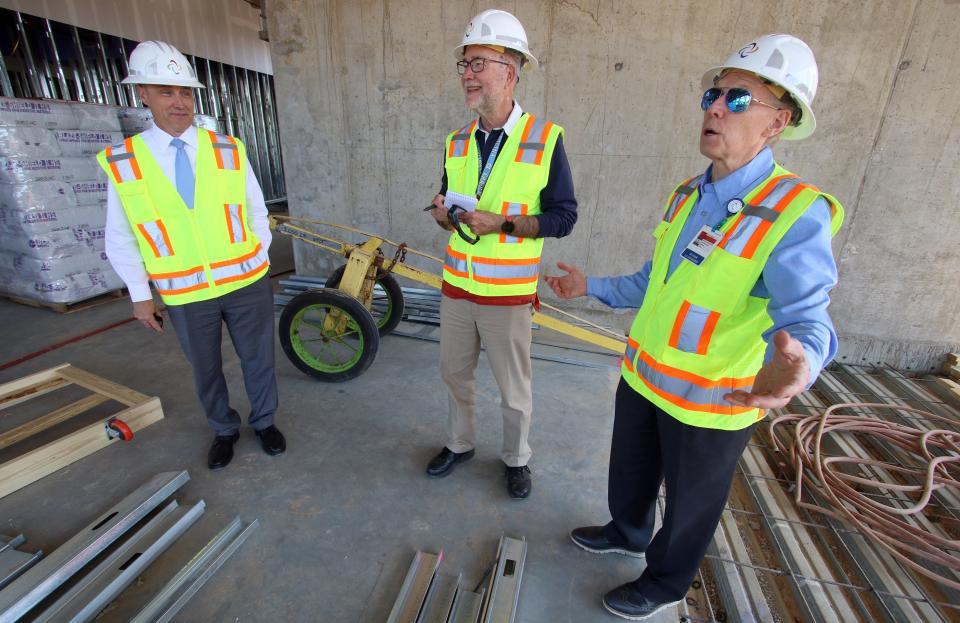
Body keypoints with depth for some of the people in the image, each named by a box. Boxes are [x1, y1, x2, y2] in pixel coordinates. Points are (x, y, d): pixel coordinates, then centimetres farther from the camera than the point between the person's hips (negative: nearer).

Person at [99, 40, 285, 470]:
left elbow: (256, 213, 4)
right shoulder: (121, 163, -4)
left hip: (246, 284, 0)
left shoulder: (228, 150, -4)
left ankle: (264, 421, 37)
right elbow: (121, 239, 2)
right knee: (205, 370, 16)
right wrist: (140, 295, 3)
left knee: (258, 358, 13)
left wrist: (259, 266, 4)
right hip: (185, 295, 1)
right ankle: (224, 430, 41)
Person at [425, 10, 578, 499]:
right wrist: (443, 213, -9)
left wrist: (503, 224, -21)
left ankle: (516, 459, 37)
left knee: (514, 390, 11)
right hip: (456, 288, 5)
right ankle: (460, 444, 44)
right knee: (455, 374, 19)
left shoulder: (545, 138, -9)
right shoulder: (456, 142, 6)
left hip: (508, 294, -4)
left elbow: (563, 216, -9)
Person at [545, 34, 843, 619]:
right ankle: (627, 533, 57)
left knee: (690, 505, 19)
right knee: (631, 473, 27)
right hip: (643, 377, 7)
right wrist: (591, 287, 17)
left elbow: (805, 315, -29)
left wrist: (797, 360, -51)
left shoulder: (795, 212, -20)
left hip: (711, 402, -6)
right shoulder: (687, 194, 3)